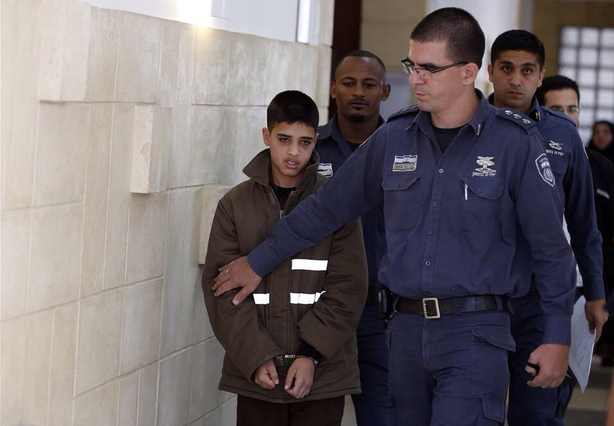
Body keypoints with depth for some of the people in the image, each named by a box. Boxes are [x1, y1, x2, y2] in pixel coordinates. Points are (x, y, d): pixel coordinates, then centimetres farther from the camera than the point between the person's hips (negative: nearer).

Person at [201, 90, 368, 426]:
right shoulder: (236, 204, 4)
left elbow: (348, 287, -3)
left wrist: (311, 354, -12)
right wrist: (255, 357, -10)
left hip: (322, 376, -1)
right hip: (254, 374, 1)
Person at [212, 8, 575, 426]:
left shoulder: (514, 142, -7)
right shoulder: (395, 137, 5)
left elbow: (550, 245, -2)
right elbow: (327, 207, 15)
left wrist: (558, 336, -3)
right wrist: (259, 262, 19)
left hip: (475, 331, -5)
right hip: (407, 328, 5)